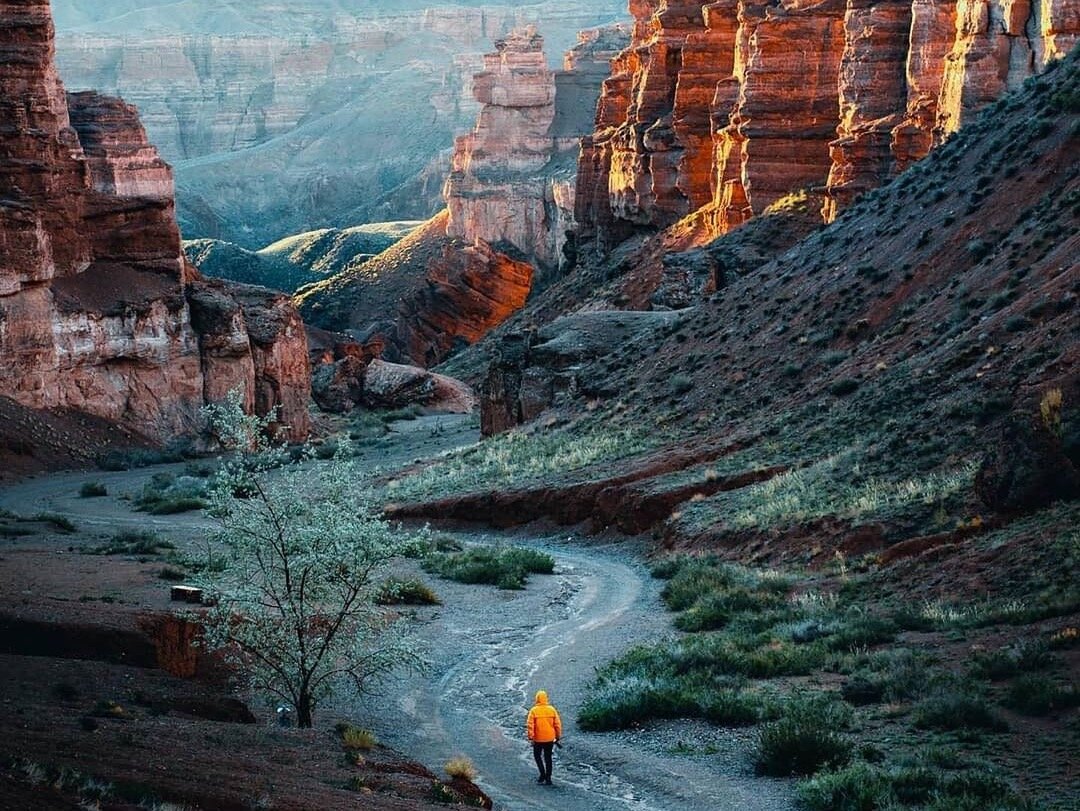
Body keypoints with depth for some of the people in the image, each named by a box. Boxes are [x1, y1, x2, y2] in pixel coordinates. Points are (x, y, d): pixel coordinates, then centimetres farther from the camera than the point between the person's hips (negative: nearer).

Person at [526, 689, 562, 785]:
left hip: (538, 739, -2)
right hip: (550, 739, 2)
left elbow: (529, 726, -14)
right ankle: (548, 778, 12)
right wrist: (558, 737, 9)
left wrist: (531, 737, -8)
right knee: (548, 758, 12)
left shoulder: (533, 711, -11)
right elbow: (558, 724, 0)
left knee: (537, 755, 18)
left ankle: (543, 774, 4)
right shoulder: (552, 710, -3)